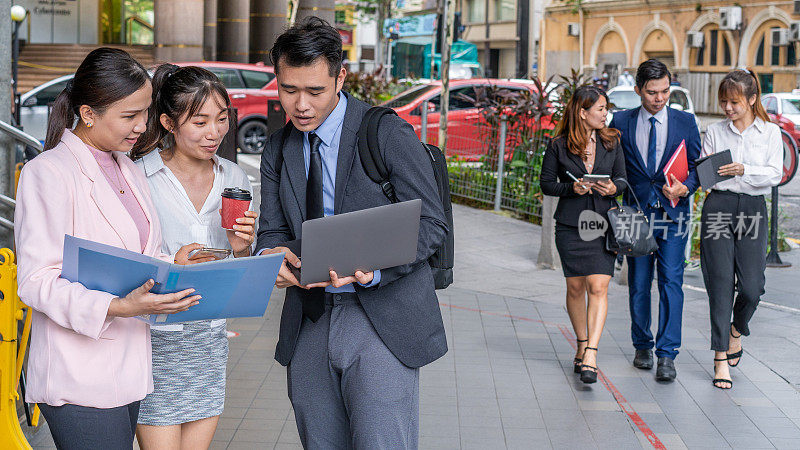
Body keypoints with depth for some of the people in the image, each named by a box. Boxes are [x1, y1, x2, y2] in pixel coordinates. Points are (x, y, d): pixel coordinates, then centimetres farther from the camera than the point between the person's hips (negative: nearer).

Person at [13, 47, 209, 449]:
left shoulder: (126, 169, 16)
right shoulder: (49, 172, -11)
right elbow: (37, 282, -17)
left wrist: (171, 266, 1)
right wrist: (118, 307, -29)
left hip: (127, 368, 8)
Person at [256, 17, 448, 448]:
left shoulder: (389, 133, -7)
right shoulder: (277, 150, 10)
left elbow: (430, 224, -8)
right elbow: (272, 230, 12)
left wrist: (373, 269, -25)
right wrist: (272, 254, -13)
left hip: (382, 319, -5)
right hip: (308, 325, 5)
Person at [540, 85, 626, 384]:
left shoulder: (611, 142, 7)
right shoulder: (559, 146, -1)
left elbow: (622, 178, 13)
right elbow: (546, 184, 3)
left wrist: (613, 188, -9)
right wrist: (572, 188, -14)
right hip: (570, 225, -1)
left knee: (599, 288, -11)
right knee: (575, 288, 7)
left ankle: (590, 355, -14)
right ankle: (582, 345, 26)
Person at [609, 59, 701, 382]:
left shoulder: (685, 122, 5)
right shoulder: (621, 123, 4)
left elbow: (697, 166, 4)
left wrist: (685, 187, -16)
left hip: (674, 213, -1)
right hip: (637, 212, 1)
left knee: (671, 282, -8)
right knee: (638, 284, 9)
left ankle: (667, 355, -6)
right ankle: (642, 346, 26)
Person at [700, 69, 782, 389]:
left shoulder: (770, 132, 7)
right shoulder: (714, 132, 9)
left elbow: (775, 174, -2)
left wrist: (745, 170, -17)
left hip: (753, 208, 0)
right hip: (718, 205, 0)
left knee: (752, 286, -3)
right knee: (720, 284, -4)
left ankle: (736, 330, 30)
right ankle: (721, 358, 2)